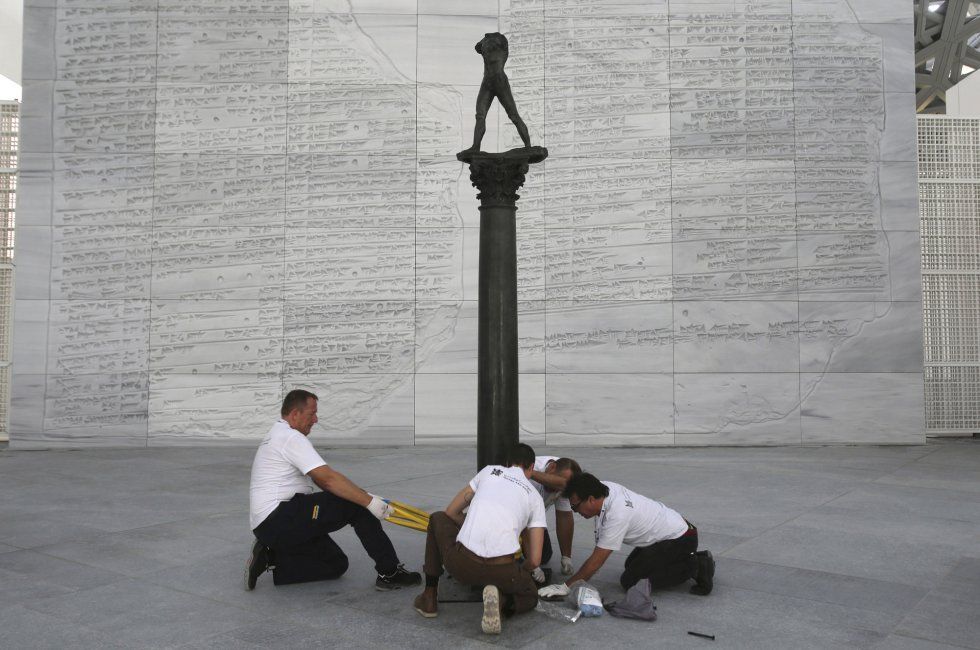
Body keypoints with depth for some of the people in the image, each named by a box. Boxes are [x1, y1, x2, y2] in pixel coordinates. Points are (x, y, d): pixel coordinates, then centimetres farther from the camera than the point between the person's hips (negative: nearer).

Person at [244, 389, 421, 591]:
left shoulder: (279, 435, 20)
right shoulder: (291, 437, -13)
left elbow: (319, 479, 18)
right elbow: (328, 478, -22)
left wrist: (363, 496, 10)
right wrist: (369, 501, -19)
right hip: (279, 519, -11)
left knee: (337, 564, 12)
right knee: (356, 504, -15)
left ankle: (271, 557, 8)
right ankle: (390, 573, -11)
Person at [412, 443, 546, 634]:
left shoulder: (489, 471, 20)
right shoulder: (535, 497, 18)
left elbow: (451, 512, 25)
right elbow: (534, 561, 12)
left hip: (460, 564, 1)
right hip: (502, 571, 0)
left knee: (437, 519, 33)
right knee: (530, 597, 34)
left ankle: (429, 597, 30)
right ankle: (501, 601, -3)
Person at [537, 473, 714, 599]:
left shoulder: (617, 515, -32)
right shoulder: (604, 486, -9)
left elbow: (596, 561, -28)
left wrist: (566, 587, -22)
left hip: (679, 540, -10)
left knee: (630, 581, -12)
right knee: (631, 565, 23)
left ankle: (696, 567, -7)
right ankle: (692, 559, 16)